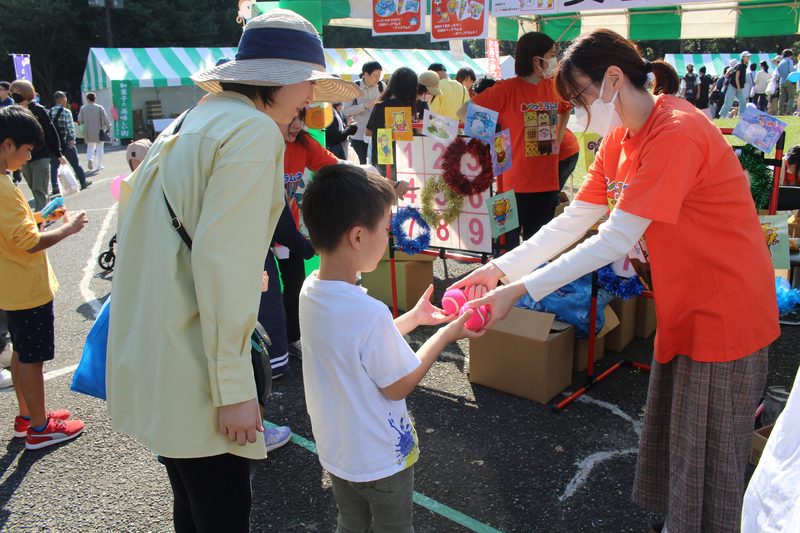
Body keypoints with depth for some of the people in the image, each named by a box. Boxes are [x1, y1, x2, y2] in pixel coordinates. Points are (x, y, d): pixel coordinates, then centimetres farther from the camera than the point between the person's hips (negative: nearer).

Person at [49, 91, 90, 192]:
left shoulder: (50, 112, 7)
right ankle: (83, 182, 23)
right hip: (65, 142, -4)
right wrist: (72, 139, -20)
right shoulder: (66, 112, -8)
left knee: (54, 165, 5)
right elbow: (70, 127, -19)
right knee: (75, 163, 10)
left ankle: (55, 186, -4)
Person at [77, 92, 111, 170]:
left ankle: (90, 159, -11)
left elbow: (80, 120, 2)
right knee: (99, 148, 7)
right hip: (98, 131, -1)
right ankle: (99, 165, 6)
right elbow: (105, 118, 0)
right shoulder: (99, 107, -5)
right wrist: (108, 126, 14)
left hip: (88, 132, 1)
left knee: (90, 147, 17)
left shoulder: (83, 108, -1)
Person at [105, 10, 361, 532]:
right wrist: (233, 388, -19)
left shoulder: (190, 123, 16)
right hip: (190, 371, -10)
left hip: (148, 361, 10)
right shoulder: (255, 131, -13)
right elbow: (222, 262, -22)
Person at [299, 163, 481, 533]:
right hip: (380, 458, -6)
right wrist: (446, 335, -11)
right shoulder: (370, 314, -35)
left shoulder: (310, 290, -10)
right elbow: (398, 386, -20)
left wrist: (414, 317, 9)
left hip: (334, 446, 6)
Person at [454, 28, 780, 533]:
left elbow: (615, 241, -28)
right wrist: (500, 268, -8)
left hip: (724, 311, -8)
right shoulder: (619, 137, 5)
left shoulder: (677, 133, -25)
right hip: (682, 308, 9)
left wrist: (520, 290, -28)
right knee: (672, 440, 20)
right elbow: (573, 222, 1)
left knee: (707, 457, 7)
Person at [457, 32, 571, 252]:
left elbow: (565, 109, 30)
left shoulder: (553, 87, 7)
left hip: (546, 180, 6)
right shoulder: (507, 89, -10)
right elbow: (463, 112, -11)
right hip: (515, 182, -5)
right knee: (509, 243, 0)